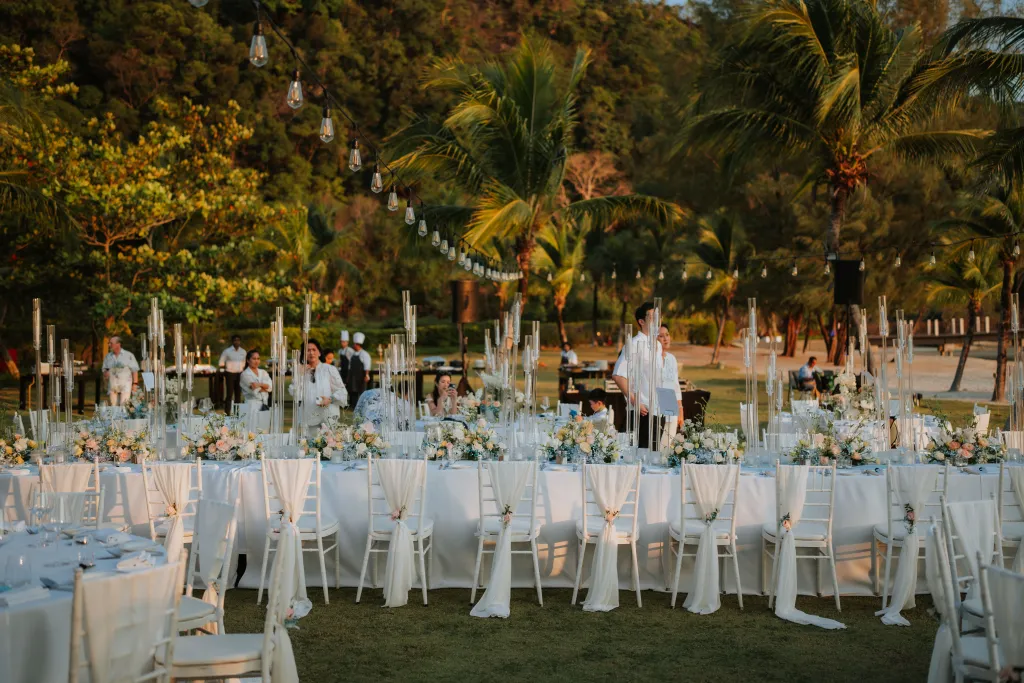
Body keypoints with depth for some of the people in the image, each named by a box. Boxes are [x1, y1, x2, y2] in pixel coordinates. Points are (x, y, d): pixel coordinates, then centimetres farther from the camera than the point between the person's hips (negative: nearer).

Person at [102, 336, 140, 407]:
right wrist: (105, 373, -5)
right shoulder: (108, 357, 12)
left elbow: (134, 370, 0)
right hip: (112, 386, 4)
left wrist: (135, 384, -6)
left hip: (125, 385, -4)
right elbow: (104, 370, 20)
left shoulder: (129, 355, 0)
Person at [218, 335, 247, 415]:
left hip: (240, 375, 5)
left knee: (238, 394, 6)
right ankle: (227, 413, -5)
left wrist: (242, 369, 8)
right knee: (229, 395, -7)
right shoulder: (227, 351, -3)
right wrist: (227, 367, -6)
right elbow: (221, 363, 1)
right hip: (230, 374, -4)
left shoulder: (243, 352, 11)